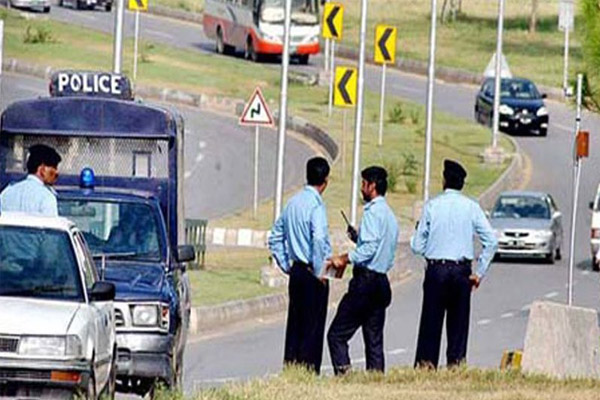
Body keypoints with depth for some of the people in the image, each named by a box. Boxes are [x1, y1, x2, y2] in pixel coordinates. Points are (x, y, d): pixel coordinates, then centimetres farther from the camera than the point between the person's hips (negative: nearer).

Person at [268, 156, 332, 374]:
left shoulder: (293, 203, 10)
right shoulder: (316, 205, -15)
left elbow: (275, 239, 16)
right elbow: (319, 239, -29)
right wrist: (319, 272, -19)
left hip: (296, 272, 7)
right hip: (312, 274, -7)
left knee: (295, 325, 12)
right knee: (313, 328, -3)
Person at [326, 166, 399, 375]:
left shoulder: (373, 212, -11)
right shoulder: (390, 215, 18)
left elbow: (370, 248, -22)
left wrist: (345, 258, -19)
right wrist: (358, 237, 21)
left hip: (366, 280, -9)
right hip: (381, 280, 9)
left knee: (337, 334, -8)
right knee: (374, 340, 9)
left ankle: (344, 374, -18)